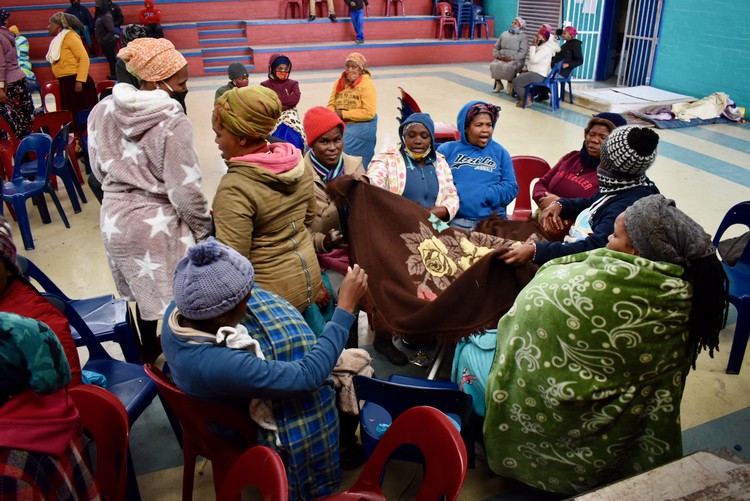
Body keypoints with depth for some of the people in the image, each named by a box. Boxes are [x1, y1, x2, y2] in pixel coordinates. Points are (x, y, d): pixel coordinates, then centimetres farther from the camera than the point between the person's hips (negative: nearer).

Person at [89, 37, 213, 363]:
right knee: (176, 298, 9)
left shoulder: (102, 110, 0)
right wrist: (204, 229, -6)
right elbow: (184, 189, -19)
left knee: (143, 289, 25)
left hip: (115, 217, 7)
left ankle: (148, 351, 45)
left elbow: (99, 169, 10)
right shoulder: (172, 121, -21)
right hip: (158, 222, -7)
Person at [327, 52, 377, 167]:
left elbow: (369, 113, -17)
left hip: (361, 126, -6)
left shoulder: (367, 85, -9)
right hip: (340, 125, 6)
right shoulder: (339, 82, 9)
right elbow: (331, 104, 9)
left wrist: (344, 114, -16)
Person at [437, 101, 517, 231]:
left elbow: (511, 187, 9)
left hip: (492, 220, 2)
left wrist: (483, 195, -6)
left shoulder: (500, 152, 18)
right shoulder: (447, 150, 14)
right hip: (455, 220, -2)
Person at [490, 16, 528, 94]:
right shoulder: (504, 34, 18)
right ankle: (498, 83, -3)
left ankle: (510, 84, -8)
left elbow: (523, 52, -9)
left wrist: (511, 58, -19)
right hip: (501, 59, 4)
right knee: (493, 65, -26)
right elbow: (496, 47, 18)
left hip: (516, 60, -4)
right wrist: (497, 55, -3)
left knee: (509, 67, -37)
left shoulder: (523, 37, 3)